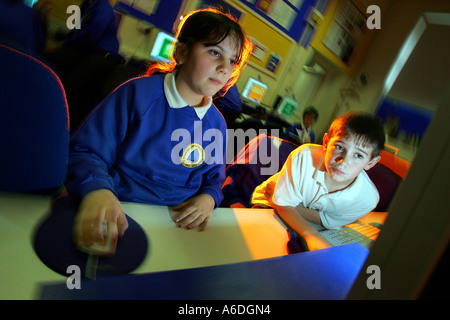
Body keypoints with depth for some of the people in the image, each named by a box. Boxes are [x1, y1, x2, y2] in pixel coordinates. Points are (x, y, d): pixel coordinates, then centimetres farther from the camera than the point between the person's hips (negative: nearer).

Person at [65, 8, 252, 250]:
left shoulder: (216, 124, 7)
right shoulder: (138, 94, -8)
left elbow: (213, 179, 20)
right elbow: (85, 151, -9)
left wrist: (207, 199, -5)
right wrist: (97, 190, -31)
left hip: (177, 222, 4)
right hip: (118, 214, -4)